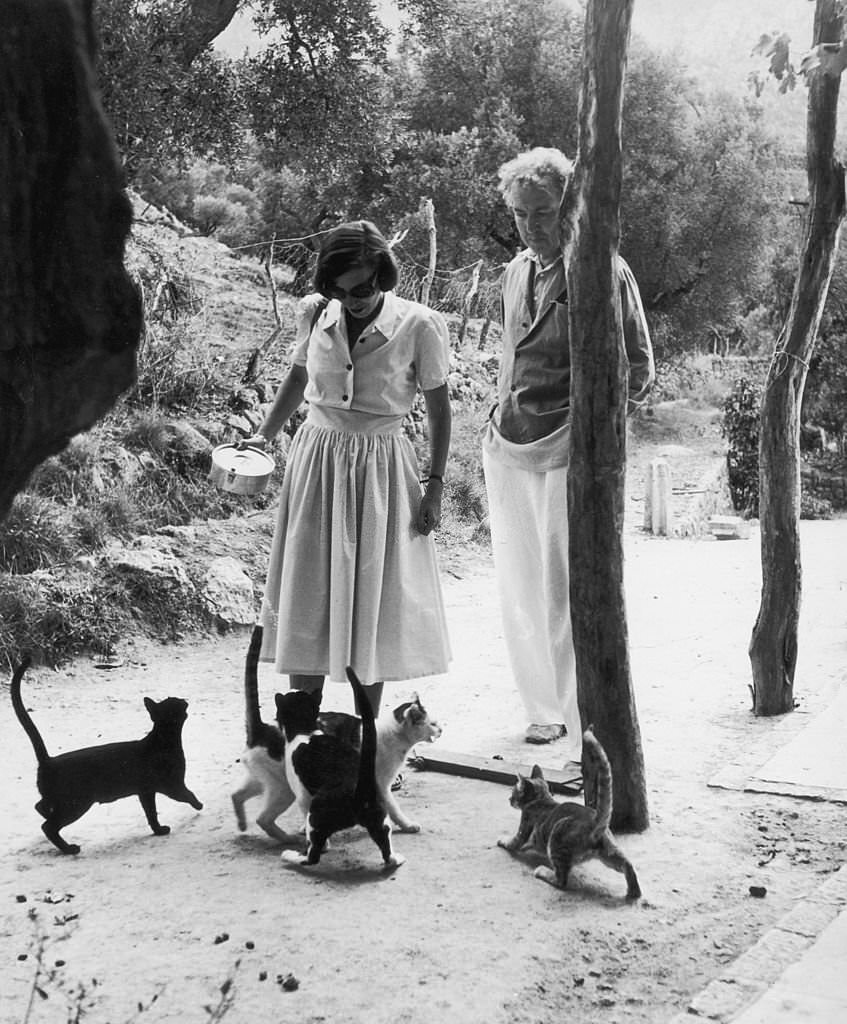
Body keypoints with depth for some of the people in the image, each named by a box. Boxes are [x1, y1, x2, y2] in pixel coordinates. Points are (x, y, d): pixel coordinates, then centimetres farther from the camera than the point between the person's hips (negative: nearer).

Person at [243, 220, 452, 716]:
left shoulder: (418, 326, -11)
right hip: (317, 459, 3)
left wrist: (435, 483, -3)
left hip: (381, 466, -3)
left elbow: (439, 406, -2)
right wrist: (265, 435, 7)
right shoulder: (315, 314, -2)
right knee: (307, 595, 4)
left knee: (374, 600, 5)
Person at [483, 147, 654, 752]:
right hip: (507, 448, 7)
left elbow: (638, 373, -4)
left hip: (567, 452, -7)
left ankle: (590, 742, -2)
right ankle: (546, 711, 29)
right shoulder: (517, 272, 15)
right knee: (520, 593, 13)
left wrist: (580, 408, -9)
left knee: (566, 597, -9)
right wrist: (507, 416, 17)